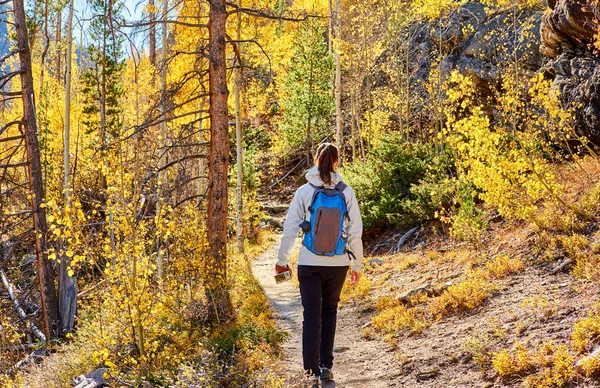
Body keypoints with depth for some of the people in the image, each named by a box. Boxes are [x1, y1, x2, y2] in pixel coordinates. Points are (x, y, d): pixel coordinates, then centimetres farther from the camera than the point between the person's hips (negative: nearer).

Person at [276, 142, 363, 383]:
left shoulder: (304, 191, -5)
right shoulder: (346, 192, -3)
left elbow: (290, 228, -2)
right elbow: (355, 232, -1)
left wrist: (282, 260, 8)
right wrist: (357, 265, 8)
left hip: (309, 262, -1)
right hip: (337, 264, 1)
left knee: (311, 314, 7)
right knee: (329, 312, 17)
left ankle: (312, 369, 5)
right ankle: (326, 366, 15)